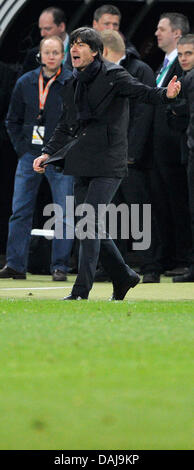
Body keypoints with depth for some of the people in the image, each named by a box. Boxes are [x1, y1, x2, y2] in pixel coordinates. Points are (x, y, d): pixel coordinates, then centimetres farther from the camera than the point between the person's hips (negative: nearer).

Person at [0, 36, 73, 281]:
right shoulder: (26, 83, 8)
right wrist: (22, 148, 4)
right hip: (30, 155, 3)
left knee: (63, 214, -3)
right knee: (20, 211, 3)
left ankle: (59, 267, 3)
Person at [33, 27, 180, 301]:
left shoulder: (113, 76, -5)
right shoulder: (72, 85, 15)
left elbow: (140, 91, -19)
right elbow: (65, 127, 22)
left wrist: (165, 95, -39)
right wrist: (48, 154, 10)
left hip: (108, 165, -7)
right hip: (83, 165, 7)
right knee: (90, 227, 10)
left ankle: (82, 290, -16)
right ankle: (123, 277, 26)